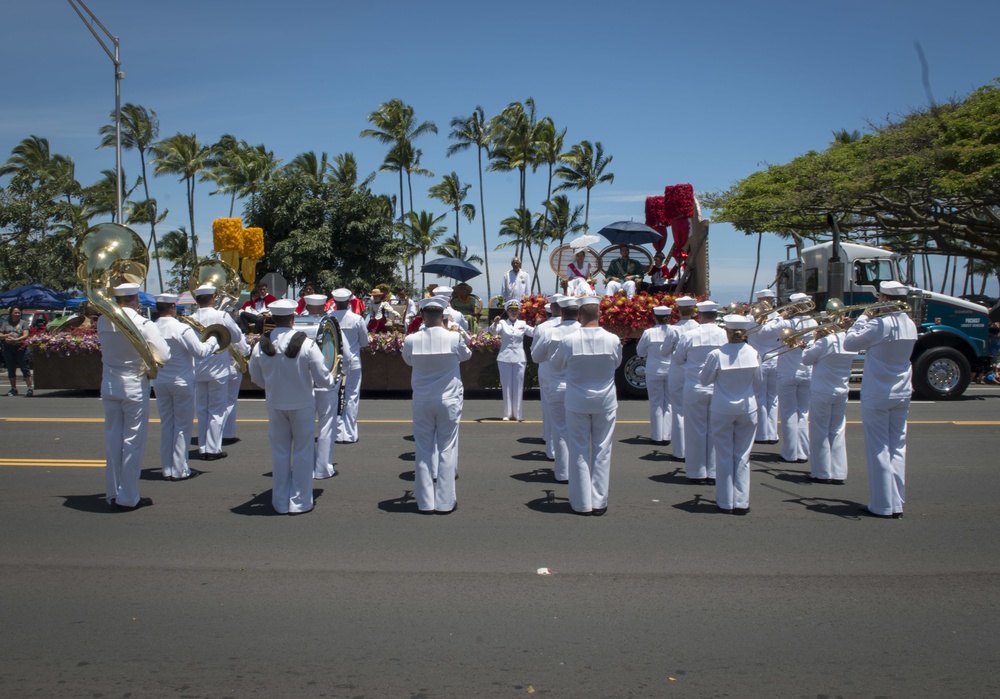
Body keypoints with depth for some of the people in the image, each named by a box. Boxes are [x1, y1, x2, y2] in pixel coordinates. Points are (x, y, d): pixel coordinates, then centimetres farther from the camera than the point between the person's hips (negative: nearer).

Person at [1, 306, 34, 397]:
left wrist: (16, 339, -22)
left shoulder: (23, 322, 5)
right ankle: (13, 388, 19)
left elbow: (26, 335, -7)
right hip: (8, 349, 3)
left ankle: (30, 388, -9)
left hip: (21, 348, -3)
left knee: (25, 368, -8)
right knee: (11, 369, 9)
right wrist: (6, 336, -13)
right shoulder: (5, 323, 13)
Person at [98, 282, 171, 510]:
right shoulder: (144, 324, -15)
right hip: (134, 387, -5)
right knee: (133, 442, 3)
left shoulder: (103, 322, -2)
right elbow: (164, 356, -16)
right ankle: (128, 497, 9)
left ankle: (112, 493, 22)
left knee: (113, 439, 13)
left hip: (109, 386, 5)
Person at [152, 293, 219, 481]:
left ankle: (166, 468, 20)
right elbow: (201, 352, -17)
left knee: (166, 424, 14)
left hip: (160, 382, 5)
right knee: (182, 426, 5)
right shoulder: (182, 329, -19)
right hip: (181, 382, -5)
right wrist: (213, 340, -1)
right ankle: (179, 470, 9)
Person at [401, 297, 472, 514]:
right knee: (447, 450, 7)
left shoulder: (411, 340, -10)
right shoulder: (454, 338, -14)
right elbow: (466, 355, 8)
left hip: (422, 401, 1)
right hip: (448, 401, -1)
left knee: (424, 451, 10)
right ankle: (445, 502, 11)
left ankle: (425, 502, 15)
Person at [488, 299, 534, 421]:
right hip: (505, 358, -1)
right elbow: (493, 331, -13)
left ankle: (517, 414, 10)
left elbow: (533, 332, -7)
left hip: (519, 358, 1)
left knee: (518, 386, 3)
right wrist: (495, 323, -35)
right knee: (506, 386, 2)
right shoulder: (502, 323, 4)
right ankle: (507, 413, 8)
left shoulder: (522, 324, 7)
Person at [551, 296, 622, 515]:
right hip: (605, 402, 1)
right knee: (602, 451, 9)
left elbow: (556, 365, 3)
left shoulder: (568, 341, -14)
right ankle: (599, 502, 14)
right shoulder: (613, 340, -12)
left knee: (579, 452, 8)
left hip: (577, 403, -1)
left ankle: (582, 503, 13)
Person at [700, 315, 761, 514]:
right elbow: (757, 382, 4)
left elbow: (704, 380, -4)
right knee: (743, 456, 10)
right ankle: (741, 503, 14)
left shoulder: (716, 354, -16)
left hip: (723, 410, -2)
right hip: (748, 408, 2)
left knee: (724, 456, 9)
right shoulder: (753, 354, -9)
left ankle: (726, 503, 14)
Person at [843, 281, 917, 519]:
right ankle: (897, 503, 16)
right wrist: (869, 321, 11)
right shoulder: (910, 325, 4)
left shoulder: (880, 324, -19)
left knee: (879, 450, 1)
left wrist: (863, 317, 0)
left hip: (877, 396, -7)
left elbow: (849, 343, -11)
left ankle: (882, 505, 6)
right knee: (897, 448, 12)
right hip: (902, 394, 7)